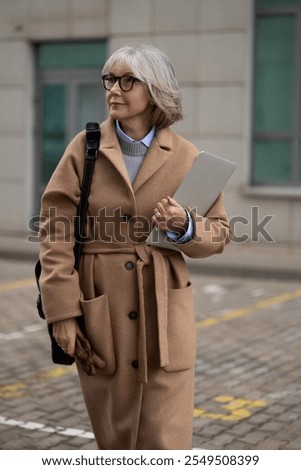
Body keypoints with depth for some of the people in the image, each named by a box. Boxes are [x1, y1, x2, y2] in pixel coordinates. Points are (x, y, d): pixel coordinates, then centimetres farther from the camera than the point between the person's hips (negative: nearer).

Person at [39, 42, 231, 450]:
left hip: (164, 313, 0)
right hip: (100, 310, 1)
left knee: (165, 440, 0)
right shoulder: (86, 147, 1)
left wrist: (184, 227, -13)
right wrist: (62, 310, -9)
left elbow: (219, 233, 10)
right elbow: (56, 230, -3)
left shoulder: (186, 157, 2)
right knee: (113, 436, 12)